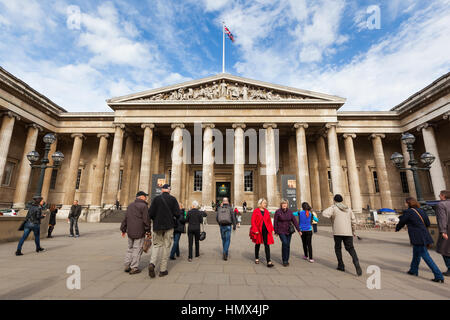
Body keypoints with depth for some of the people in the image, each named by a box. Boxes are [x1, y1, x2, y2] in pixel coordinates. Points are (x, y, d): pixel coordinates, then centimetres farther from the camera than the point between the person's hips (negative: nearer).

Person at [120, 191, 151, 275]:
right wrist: (148, 231, -6)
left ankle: (127, 265, 22)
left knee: (130, 248, 20)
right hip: (139, 232, -7)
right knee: (137, 250, 2)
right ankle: (134, 268, 7)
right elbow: (146, 220, -14)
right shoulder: (144, 206, -11)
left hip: (130, 232, 7)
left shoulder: (130, 205, 13)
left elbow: (125, 218, 16)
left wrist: (123, 229, 24)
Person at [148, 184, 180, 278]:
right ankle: (163, 269, 11)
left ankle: (152, 263, -6)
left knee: (157, 245, 15)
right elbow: (177, 214, -8)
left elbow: (150, 213, -4)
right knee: (166, 246, 7)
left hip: (157, 226, 2)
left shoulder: (156, 199, -1)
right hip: (169, 226, -1)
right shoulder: (173, 199, -4)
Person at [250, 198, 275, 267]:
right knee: (258, 244, 13)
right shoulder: (256, 211, -6)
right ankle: (256, 258, 33)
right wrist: (255, 230, -15)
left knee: (267, 245, -4)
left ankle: (269, 261, -5)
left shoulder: (267, 211, 9)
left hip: (266, 230, 3)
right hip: (258, 230, -3)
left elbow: (269, 221, 13)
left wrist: (272, 229, 6)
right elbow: (253, 221, -8)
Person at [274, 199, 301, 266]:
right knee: (284, 243, -19)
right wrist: (276, 232, -1)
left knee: (288, 245, 8)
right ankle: (284, 260, -6)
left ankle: (287, 260, 24)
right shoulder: (277, 212, -9)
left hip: (289, 231, 4)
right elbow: (275, 222, -4)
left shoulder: (289, 211, 1)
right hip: (281, 231, -4)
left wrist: (299, 230, -4)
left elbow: (294, 221, 0)